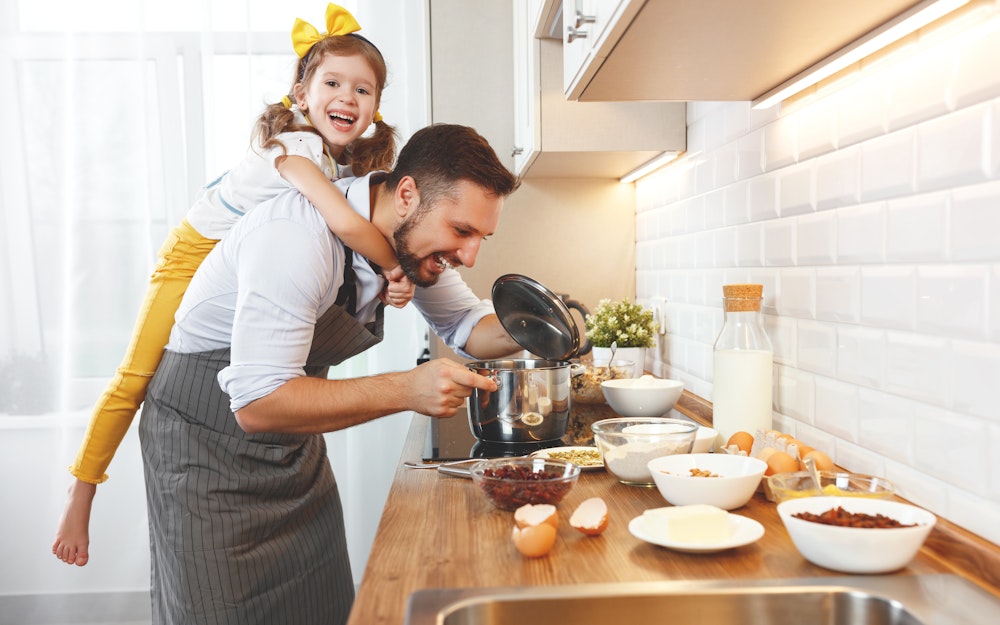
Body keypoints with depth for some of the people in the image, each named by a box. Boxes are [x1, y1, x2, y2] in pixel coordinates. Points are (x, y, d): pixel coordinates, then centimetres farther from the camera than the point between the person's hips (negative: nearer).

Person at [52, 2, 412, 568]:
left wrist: (389, 283, -28)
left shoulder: (355, 161, -7)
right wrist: (395, 265, -34)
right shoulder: (296, 146, -33)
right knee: (137, 379, -4)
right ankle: (79, 502, 12)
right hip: (198, 253, -7)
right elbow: (344, 222, -49)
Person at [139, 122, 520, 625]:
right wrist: (406, 390, -38)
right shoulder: (299, 236, -32)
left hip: (293, 443, 7)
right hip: (206, 437, -7)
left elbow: (467, 324, 7)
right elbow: (257, 404, -33)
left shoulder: (416, 235, -7)